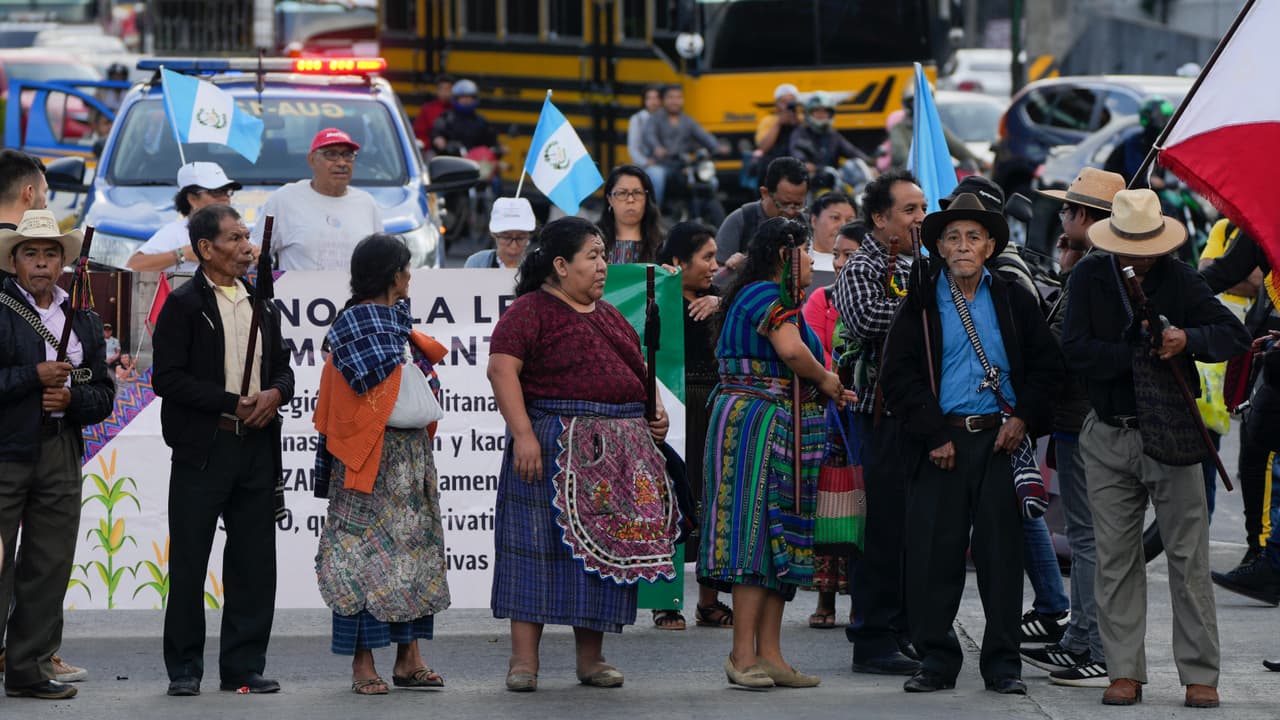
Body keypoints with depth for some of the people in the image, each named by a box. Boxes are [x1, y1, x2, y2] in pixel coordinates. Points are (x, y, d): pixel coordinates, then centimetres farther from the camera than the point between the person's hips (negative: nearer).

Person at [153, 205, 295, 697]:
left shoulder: (261, 304, 15)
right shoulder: (184, 305, -4)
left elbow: (282, 367, 20)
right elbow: (167, 378, -11)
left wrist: (276, 393, -4)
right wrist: (232, 403, -15)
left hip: (257, 448, 5)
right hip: (203, 449, -5)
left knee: (254, 564, 6)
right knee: (189, 563, 0)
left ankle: (244, 666, 12)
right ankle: (184, 670, 7)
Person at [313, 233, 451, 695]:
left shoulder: (399, 320, 17)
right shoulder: (357, 323, -9)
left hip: (412, 450, 9)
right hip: (373, 454, -9)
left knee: (413, 549, 8)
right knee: (366, 551, -6)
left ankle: (409, 659, 12)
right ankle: (363, 665, -5)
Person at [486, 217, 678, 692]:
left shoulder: (608, 315, 20)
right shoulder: (531, 311, -5)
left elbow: (635, 371, 30)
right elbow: (502, 370, -15)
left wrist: (655, 411, 11)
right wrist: (522, 434, -23)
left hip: (620, 453, 7)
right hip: (554, 448, -7)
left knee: (604, 550, 7)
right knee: (540, 545, -6)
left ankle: (591, 657, 14)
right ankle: (523, 660, -5)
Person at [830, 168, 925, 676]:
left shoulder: (916, 265, 18)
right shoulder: (863, 268, -7)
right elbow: (866, 318, -26)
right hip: (882, 411, -8)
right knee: (884, 525, -6)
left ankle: (902, 630, 19)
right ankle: (873, 639, -1)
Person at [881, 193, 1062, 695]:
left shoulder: (1013, 301, 10)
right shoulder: (919, 305, 6)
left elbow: (1046, 364, 10)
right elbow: (899, 377, 1)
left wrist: (1024, 417, -4)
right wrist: (933, 435, -7)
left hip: (1002, 440, 1)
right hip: (942, 441, -1)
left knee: (1002, 552, 1)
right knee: (932, 552, -3)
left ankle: (1002, 664, 7)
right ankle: (937, 660, 7)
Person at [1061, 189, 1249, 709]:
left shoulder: (1178, 280, -2)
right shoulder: (1090, 278, 0)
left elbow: (1235, 334, -3)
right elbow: (1076, 350, -10)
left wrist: (1187, 340, -21)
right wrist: (1139, 354, -17)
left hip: (1171, 432, -1)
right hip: (1109, 437, 1)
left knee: (1188, 557, -2)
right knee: (1115, 558, 4)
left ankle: (1200, 675, 3)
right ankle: (1124, 671, 10)